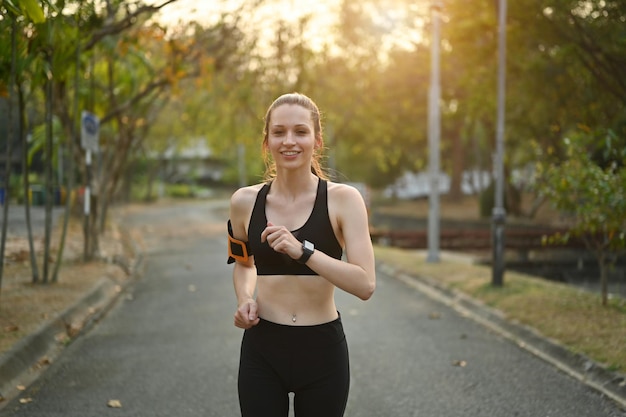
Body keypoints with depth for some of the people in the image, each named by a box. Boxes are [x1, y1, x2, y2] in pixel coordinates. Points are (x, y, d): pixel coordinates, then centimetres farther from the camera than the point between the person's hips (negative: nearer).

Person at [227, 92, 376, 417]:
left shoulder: (343, 200, -8)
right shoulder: (245, 202, -1)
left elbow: (365, 285, -17)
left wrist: (303, 251, -27)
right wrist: (245, 299, -1)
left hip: (323, 351, -1)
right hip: (262, 352, 1)